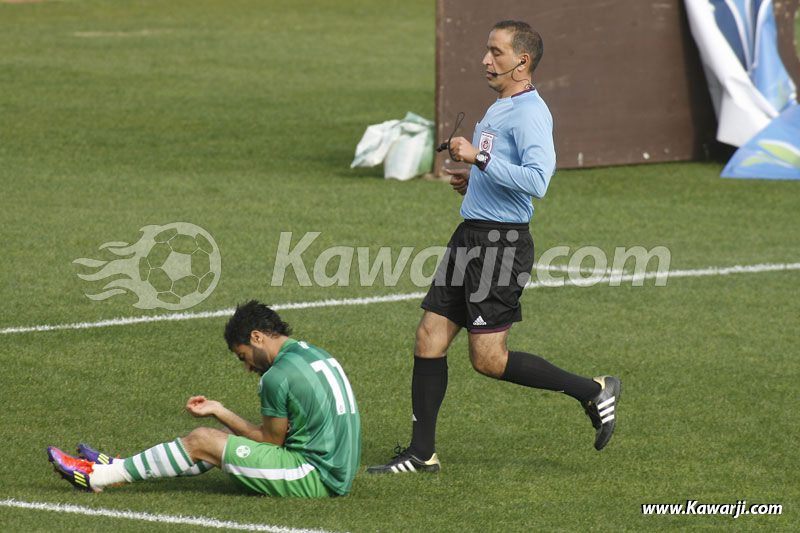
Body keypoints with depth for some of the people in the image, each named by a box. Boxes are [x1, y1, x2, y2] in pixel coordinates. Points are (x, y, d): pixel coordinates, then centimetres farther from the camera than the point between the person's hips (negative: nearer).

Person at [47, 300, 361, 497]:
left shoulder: (279, 376, -17)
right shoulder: (314, 353, 13)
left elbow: (271, 442, -8)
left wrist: (218, 412, 1)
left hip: (314, 478, -9)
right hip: (339, 473, 9)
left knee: (202, 441, -2)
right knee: (229, 435, 19)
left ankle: (97, 476, 10)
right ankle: (119, 468, 27)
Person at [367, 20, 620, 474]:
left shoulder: (530, 113, -15)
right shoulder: (500, 108, 17)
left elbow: (537, 180, -28)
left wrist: (479, 158, -25)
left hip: (502, 243, -10)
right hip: (472, 235, 10)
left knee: (489, 359, -8)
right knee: (430, 338, 6)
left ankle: (593, 391, 5)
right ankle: (422, 452, 12)